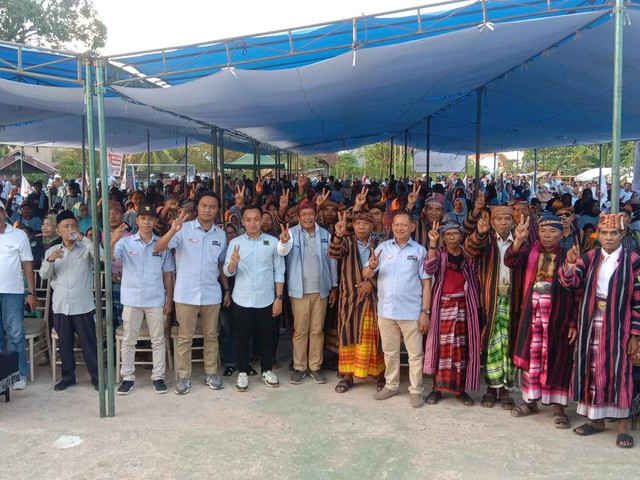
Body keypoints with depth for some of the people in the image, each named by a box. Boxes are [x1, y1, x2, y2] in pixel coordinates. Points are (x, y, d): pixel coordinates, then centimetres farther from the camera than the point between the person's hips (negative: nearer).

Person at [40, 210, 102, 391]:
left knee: (89, 342, 3)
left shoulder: (85, 248, 2)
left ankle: (96, 376, 12)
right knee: (64, 343, 11)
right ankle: (68, 377, 23)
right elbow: (44, 275, 3)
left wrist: (82, 238, -20)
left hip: (83, 305, -3)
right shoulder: (52, 251, 11)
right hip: (60, 305, 3)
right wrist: (50, 260, -15)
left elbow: (101, 255, -19)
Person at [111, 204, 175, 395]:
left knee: (158, 341, 6)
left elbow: (168, 274, 5)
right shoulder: (126, 242, -2)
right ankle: (127, 378, 19)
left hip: (156, 300, 1)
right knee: (128, 341, 8)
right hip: (131, 299, 0)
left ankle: (158, 377, 17)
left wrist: (169, 299, 3)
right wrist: (113, 241, -36)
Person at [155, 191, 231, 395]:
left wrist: (227, 289, 9)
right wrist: (173, 230, -35)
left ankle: (211, 373, 25)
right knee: (184, 337, 6)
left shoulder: (220, 234, 4)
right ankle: (184, 376, 18)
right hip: (186, 294, -3)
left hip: (211, 294, 3)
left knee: (211, 336, 12)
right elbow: (158, 249, -18)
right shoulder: (184, 229, -7)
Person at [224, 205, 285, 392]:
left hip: (266, 300, 0)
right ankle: (242, 372, 23)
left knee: (267, 337, 10)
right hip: (242, 300, 0)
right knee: (242, 338, 9)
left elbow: (279, 272, 1)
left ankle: (267, 370, 27)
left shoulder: (272, 242, -1)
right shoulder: (235, 242, 0)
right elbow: (227, 272, -6)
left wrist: (279, 298, -3)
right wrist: (233, 263, -28)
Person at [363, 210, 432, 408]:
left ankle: (416, 390, 17)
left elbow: (426, 283, -1)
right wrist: (372, 266, -25)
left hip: (411, 312, -2)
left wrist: (425, 311, -7)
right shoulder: (383, 247, 3)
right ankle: (391, 385, 28)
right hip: (386, 310, 2)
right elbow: (366, 275, -1)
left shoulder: (420, 250, -1)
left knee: (415, 354, 5)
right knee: (390, 352, 15)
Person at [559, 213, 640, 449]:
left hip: (618, 326, -3)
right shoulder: (589, 258, 5)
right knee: (592, 370, 9)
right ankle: (596, 419, 21)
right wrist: (570, 263, -26)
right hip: (591, 325, 3)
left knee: (618, 371, 0)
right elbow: (570, 282, -6)